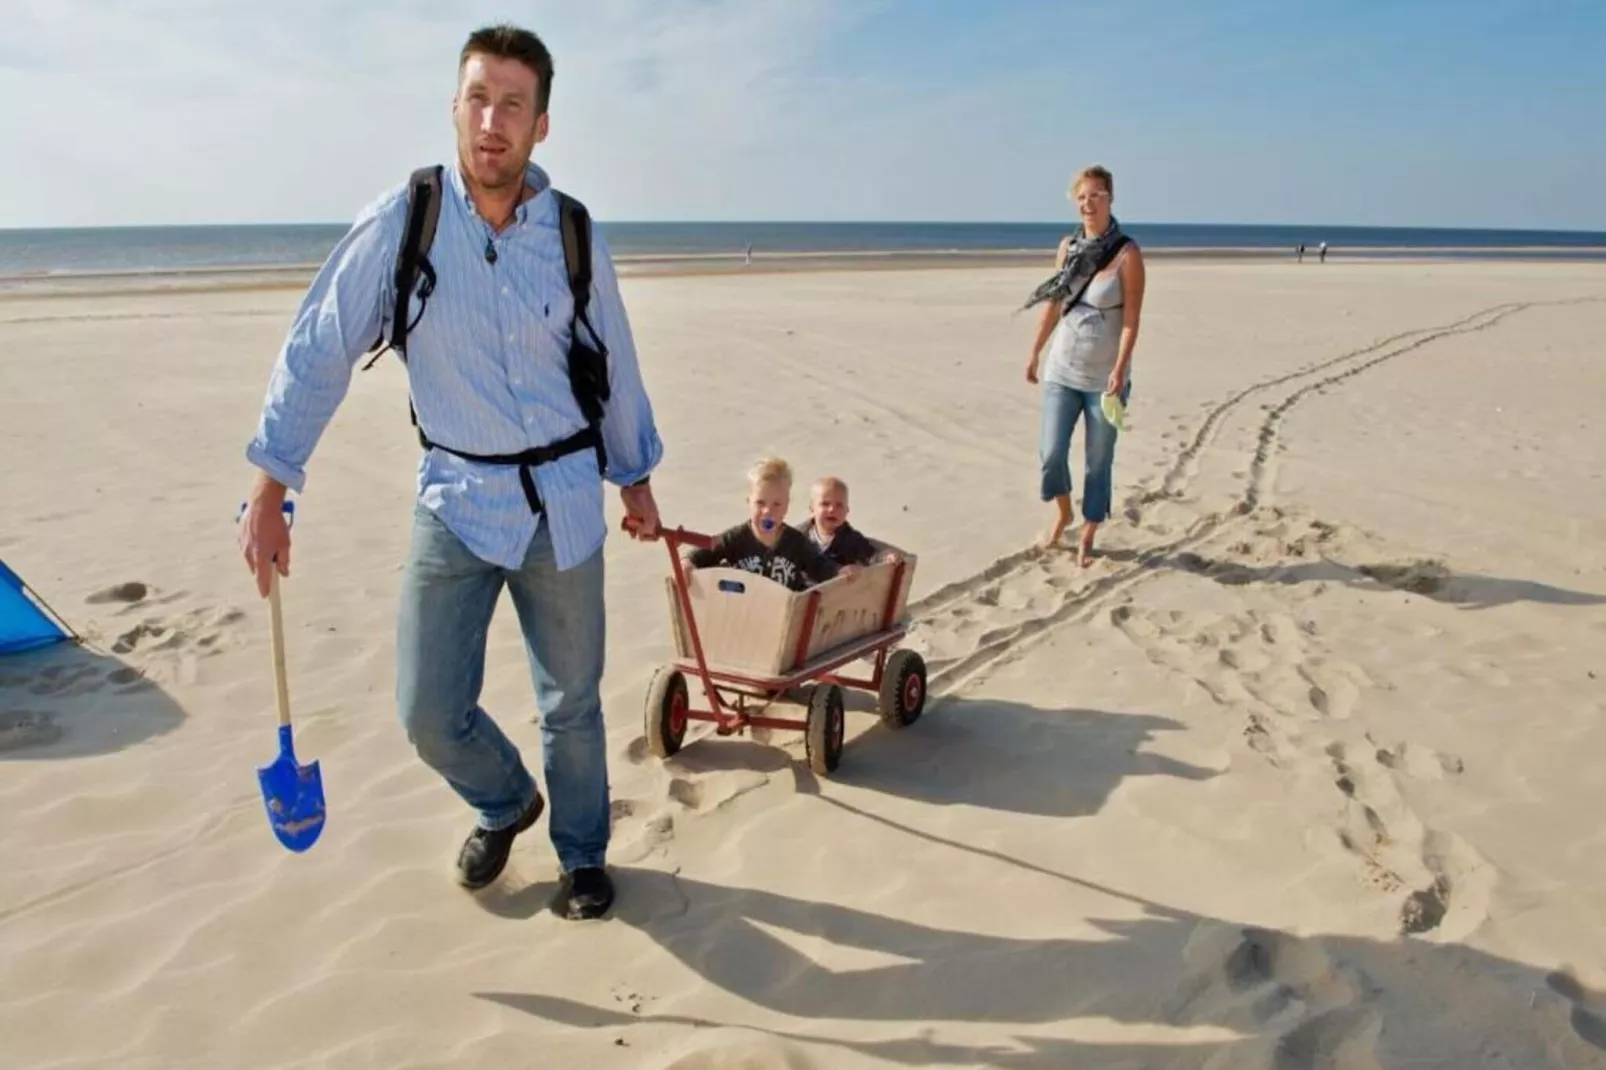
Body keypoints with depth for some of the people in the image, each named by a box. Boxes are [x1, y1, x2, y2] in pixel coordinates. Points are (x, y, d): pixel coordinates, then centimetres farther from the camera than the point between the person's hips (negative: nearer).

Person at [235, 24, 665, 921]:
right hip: (457, 498, 0)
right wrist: (270, 490, -7)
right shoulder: (403, 220, -9)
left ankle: (583, 855, 37)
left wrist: (637, 478, 16)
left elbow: (616, 366, 9)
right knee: (431, 711, 1)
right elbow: (317, 351, -5)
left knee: (572, 701, 12)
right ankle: (506, 804, 35)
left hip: (565, 496, 1)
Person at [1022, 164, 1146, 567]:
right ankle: (1062, 513, 30)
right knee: (1050, 454, 1)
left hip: (1104, 378, -3)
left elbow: (1131, 319, -13)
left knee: (1098, 462, 6)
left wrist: (1120, 370, -21)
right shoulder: (1068, 247, 3)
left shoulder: (1127, 253, -10)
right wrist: (1035, 352, 14)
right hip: (1062, 370, 3)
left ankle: (1087, 536, 21)